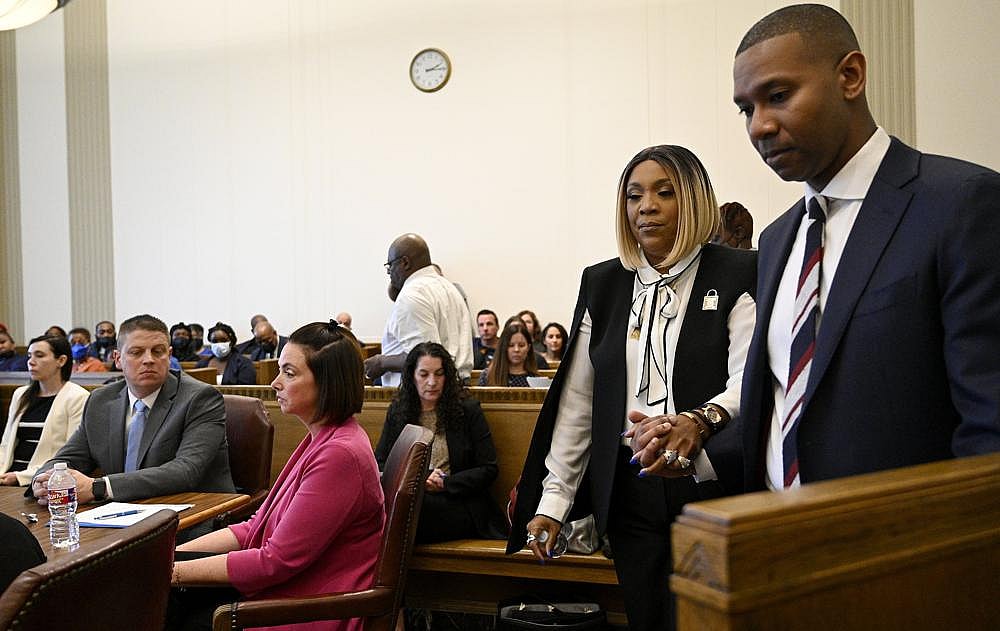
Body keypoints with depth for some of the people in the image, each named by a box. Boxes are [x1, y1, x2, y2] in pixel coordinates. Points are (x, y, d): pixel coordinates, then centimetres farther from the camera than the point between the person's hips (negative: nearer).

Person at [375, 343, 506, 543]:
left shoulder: (468, 410, 9)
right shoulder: (397, 411, 18)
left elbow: (488, 469, 4)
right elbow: (379, 463, 13)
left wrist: (445, 483, -9)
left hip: (459, 504, -3)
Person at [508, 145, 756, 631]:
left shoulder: (737, 276, -3)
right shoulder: (602, 284, 9)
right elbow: (576, 402, 9)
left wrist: (697, 421, -35)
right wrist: (553, 500, 5)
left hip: (712, 485, -3)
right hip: (630, 492, 4)